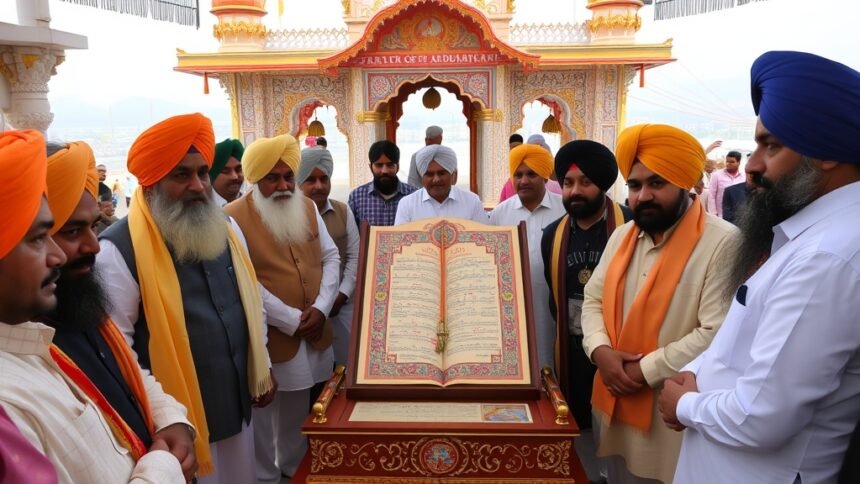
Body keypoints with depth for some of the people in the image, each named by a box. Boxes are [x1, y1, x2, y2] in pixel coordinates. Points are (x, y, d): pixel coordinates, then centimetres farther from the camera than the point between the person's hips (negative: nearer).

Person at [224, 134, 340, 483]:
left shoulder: (308, 207, 6)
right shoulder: (233, 217, -13)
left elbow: (331, 258, 7)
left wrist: (321, 308, -7)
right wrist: (292, 320, -17)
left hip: (315, 334, 6)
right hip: (267, 339, -5)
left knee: (305, 414, 20)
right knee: (265, 417, 9)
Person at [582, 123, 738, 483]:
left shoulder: (722, 242, -16)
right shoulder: (622, 236, 7)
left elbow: (717, 334, -22)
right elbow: (593, 299, 10)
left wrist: (645, 370, -20)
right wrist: (601, 351, -8)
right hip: (613, 404, 6)